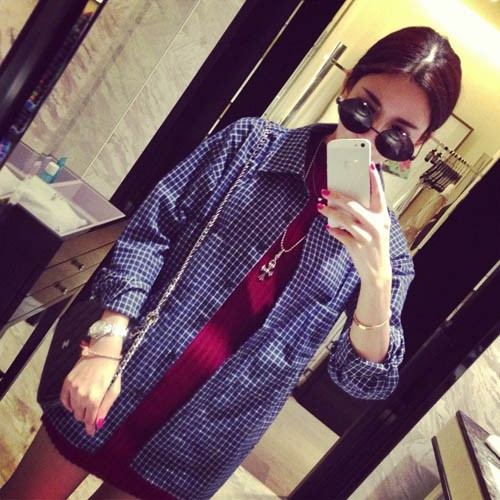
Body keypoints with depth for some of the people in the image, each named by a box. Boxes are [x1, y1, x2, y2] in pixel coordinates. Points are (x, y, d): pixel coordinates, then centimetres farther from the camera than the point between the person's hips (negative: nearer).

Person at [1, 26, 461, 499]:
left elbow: (362, 378, -8)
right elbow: (150, 231, -7)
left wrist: (377, 277, -25)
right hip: (119, 383, 1)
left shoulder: (385, 244, -5)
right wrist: (106, 344, -16)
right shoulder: (251, 141, -6)